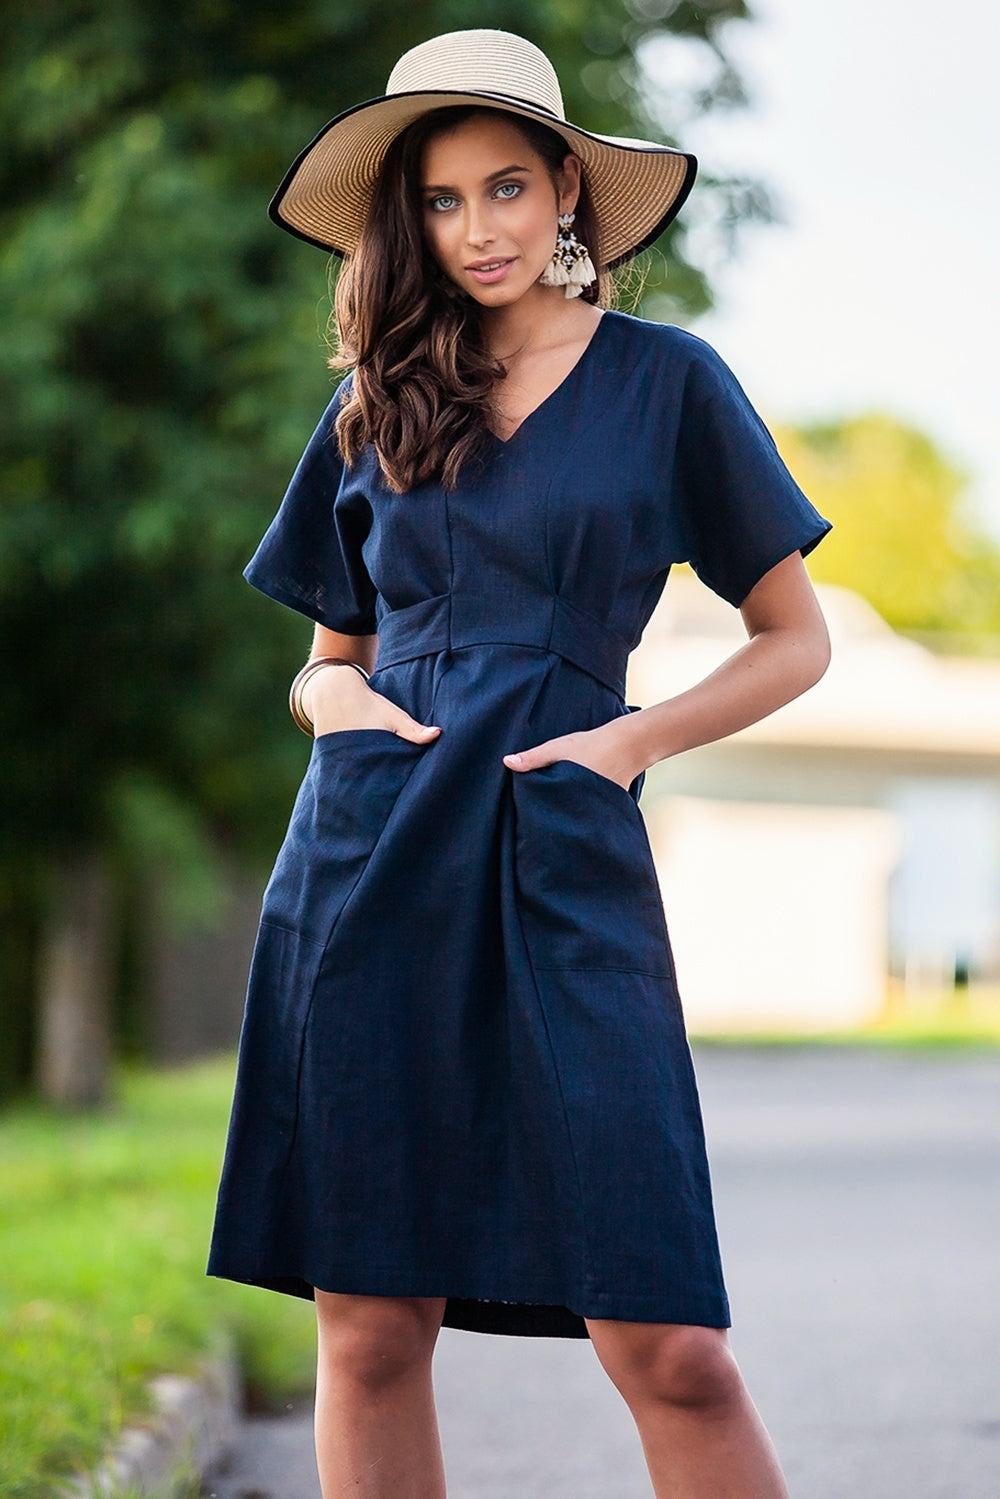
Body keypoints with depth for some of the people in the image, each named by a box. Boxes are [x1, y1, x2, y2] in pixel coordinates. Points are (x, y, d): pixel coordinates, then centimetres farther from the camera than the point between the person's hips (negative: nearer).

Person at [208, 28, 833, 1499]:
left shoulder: (665, 381, 7)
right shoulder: (375, 409, 14)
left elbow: (795, 640, 10)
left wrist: (631, 737, -5)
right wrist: (336, 697, 0)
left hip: (565, 861, -3)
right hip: (367, 858, 3)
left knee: (665, 1344, -10)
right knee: (368, 1324, 1)